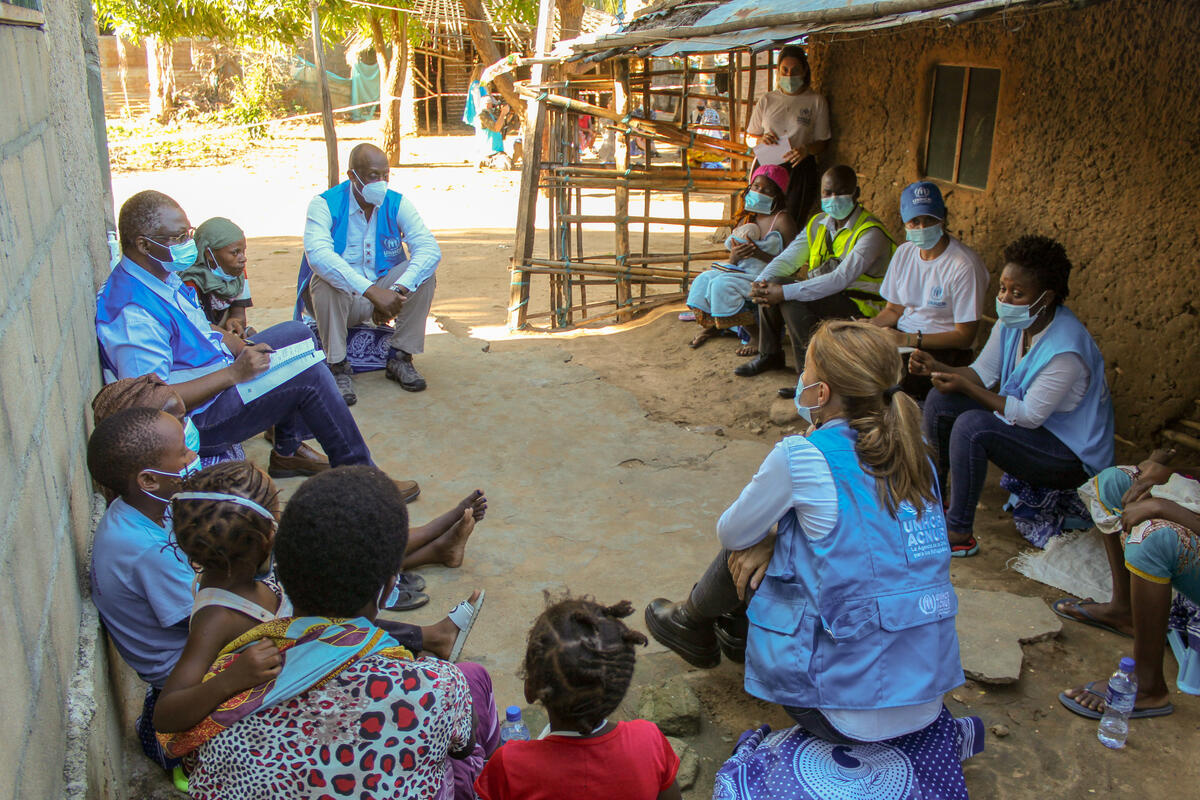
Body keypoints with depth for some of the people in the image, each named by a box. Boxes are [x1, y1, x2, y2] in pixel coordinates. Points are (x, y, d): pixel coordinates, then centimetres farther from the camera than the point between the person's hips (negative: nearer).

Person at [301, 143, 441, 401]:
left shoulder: (398, 204, -5)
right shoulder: (325, 205, -14)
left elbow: (430, 249, -18)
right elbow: (317, 254, -33)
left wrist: (397, 291, -35)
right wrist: (372, 291, -43)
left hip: (383, 291, 3)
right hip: (343, 298, -3)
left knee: (424, 273, -21)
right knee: (325, 280, -33)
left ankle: (400, 358, -13)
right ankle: (338, 368, -23)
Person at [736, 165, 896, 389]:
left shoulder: (871, 233, -20)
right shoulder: (818, 223, 6)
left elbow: (841, 279, -31)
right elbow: (787, 258, 4)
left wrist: (785, 292, -36)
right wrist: (761, 282, -19)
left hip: (861, 303, -8)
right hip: (825, 293, 8)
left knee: (793, 299, -28)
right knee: (770, 286, -7)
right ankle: (770, 354, 8)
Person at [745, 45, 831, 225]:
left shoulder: (816, 101, 7)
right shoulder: (767, 100, 13)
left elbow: (823, 142, 6)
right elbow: (749, 138, 16)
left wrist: (806, 149, -16)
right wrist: (761, 140, -7)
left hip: (800, 168, -2)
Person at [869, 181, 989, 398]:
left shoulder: (965, 265, -15)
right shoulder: (904, 253, 7)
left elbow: (964, 336, -14)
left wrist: (909, 339, -22)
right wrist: (869, 325, -7)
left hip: (943, 348, -6)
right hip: (901, 336, 6)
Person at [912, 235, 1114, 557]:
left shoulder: (1065, 350, -31)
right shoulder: (1013, 322, -6)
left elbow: (1029, 416, -27)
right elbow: (983, 373, 1)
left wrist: (965, 386, -27)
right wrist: (938, 368, -17)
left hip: (1073, 456, -9)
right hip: (1027, 418, 9)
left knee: (972, 426, -31)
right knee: (940, 401, -1)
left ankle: (960, 535, -18)